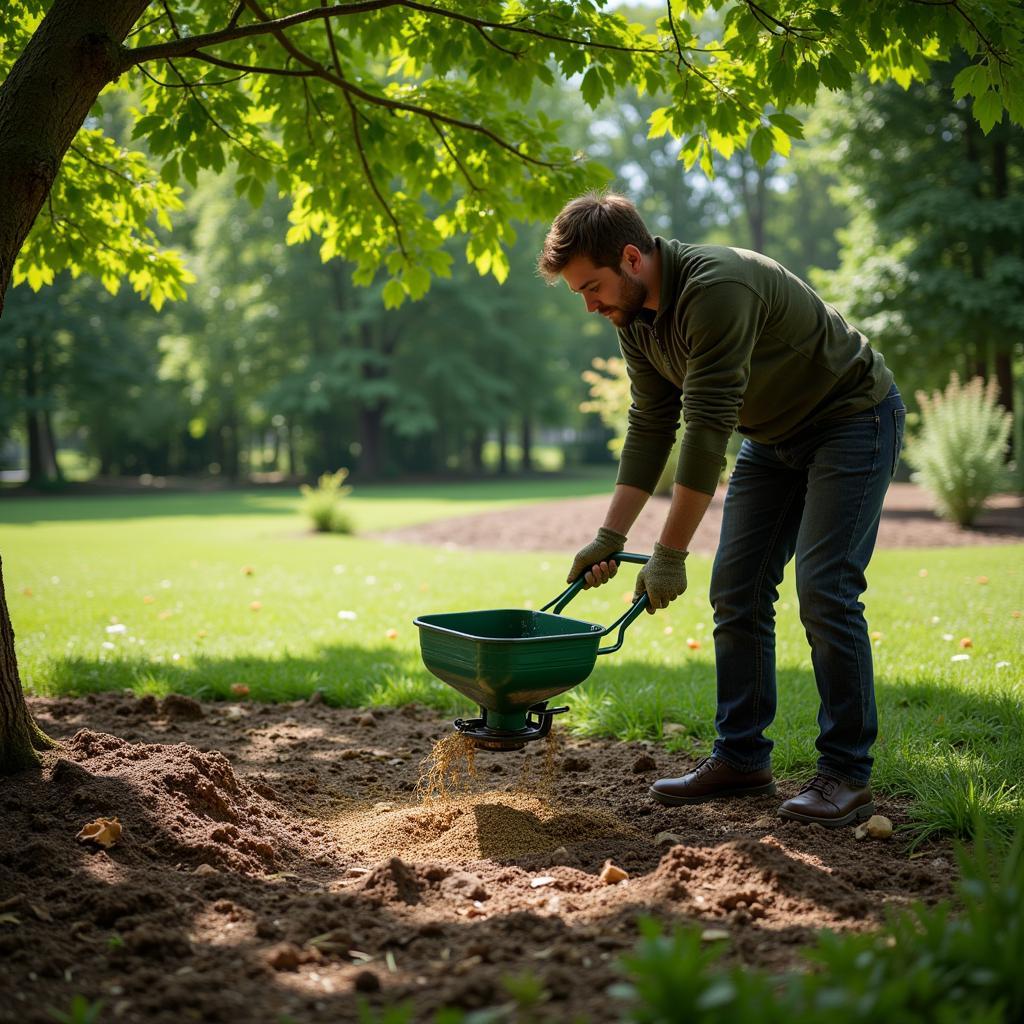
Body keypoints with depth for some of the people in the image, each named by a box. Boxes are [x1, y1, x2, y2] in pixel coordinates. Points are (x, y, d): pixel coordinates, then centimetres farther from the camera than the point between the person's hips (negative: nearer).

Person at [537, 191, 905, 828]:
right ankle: (742, 758, 11)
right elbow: (652, 426, 2)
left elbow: (707, 429, -34)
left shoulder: (716, 290, -33)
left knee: (824, 591, -15)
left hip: (853, 420, -8)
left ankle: (848, 776, -4)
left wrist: (670, 553, -30)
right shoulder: (634, 316, -4)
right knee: (736, 591, 2)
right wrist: (610, 536, -2)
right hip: (773, 436, 9)